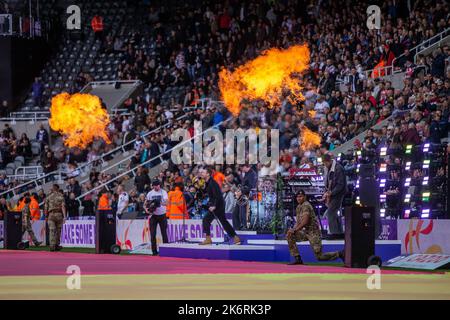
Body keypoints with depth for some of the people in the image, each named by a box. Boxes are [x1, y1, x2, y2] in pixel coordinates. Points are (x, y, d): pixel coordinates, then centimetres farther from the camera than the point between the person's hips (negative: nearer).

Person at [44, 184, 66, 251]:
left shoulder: (48, 197, 7)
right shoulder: (60, 196, 2)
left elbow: (46, 207, 7)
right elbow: (63, 206, -7)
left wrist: (46, 216, 18)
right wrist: (64, 216, -10)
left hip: (51, 215, 0)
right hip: (59, 214, 0)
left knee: (52, 231, -5)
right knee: (58, 230, 13)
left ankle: (52, 246, -16)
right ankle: (57, 245, 19)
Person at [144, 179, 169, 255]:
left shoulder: (163, 192, -2)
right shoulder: (150, 193, 6)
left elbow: (166, 202, -15)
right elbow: (145, 204, 5)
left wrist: (161, 202, -36)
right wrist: (146, 209, -16)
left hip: (162, 215, -2)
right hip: (153, 215, 2)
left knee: (164, 233, -2)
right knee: (152, 234, -1)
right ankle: (154, 251, 4)